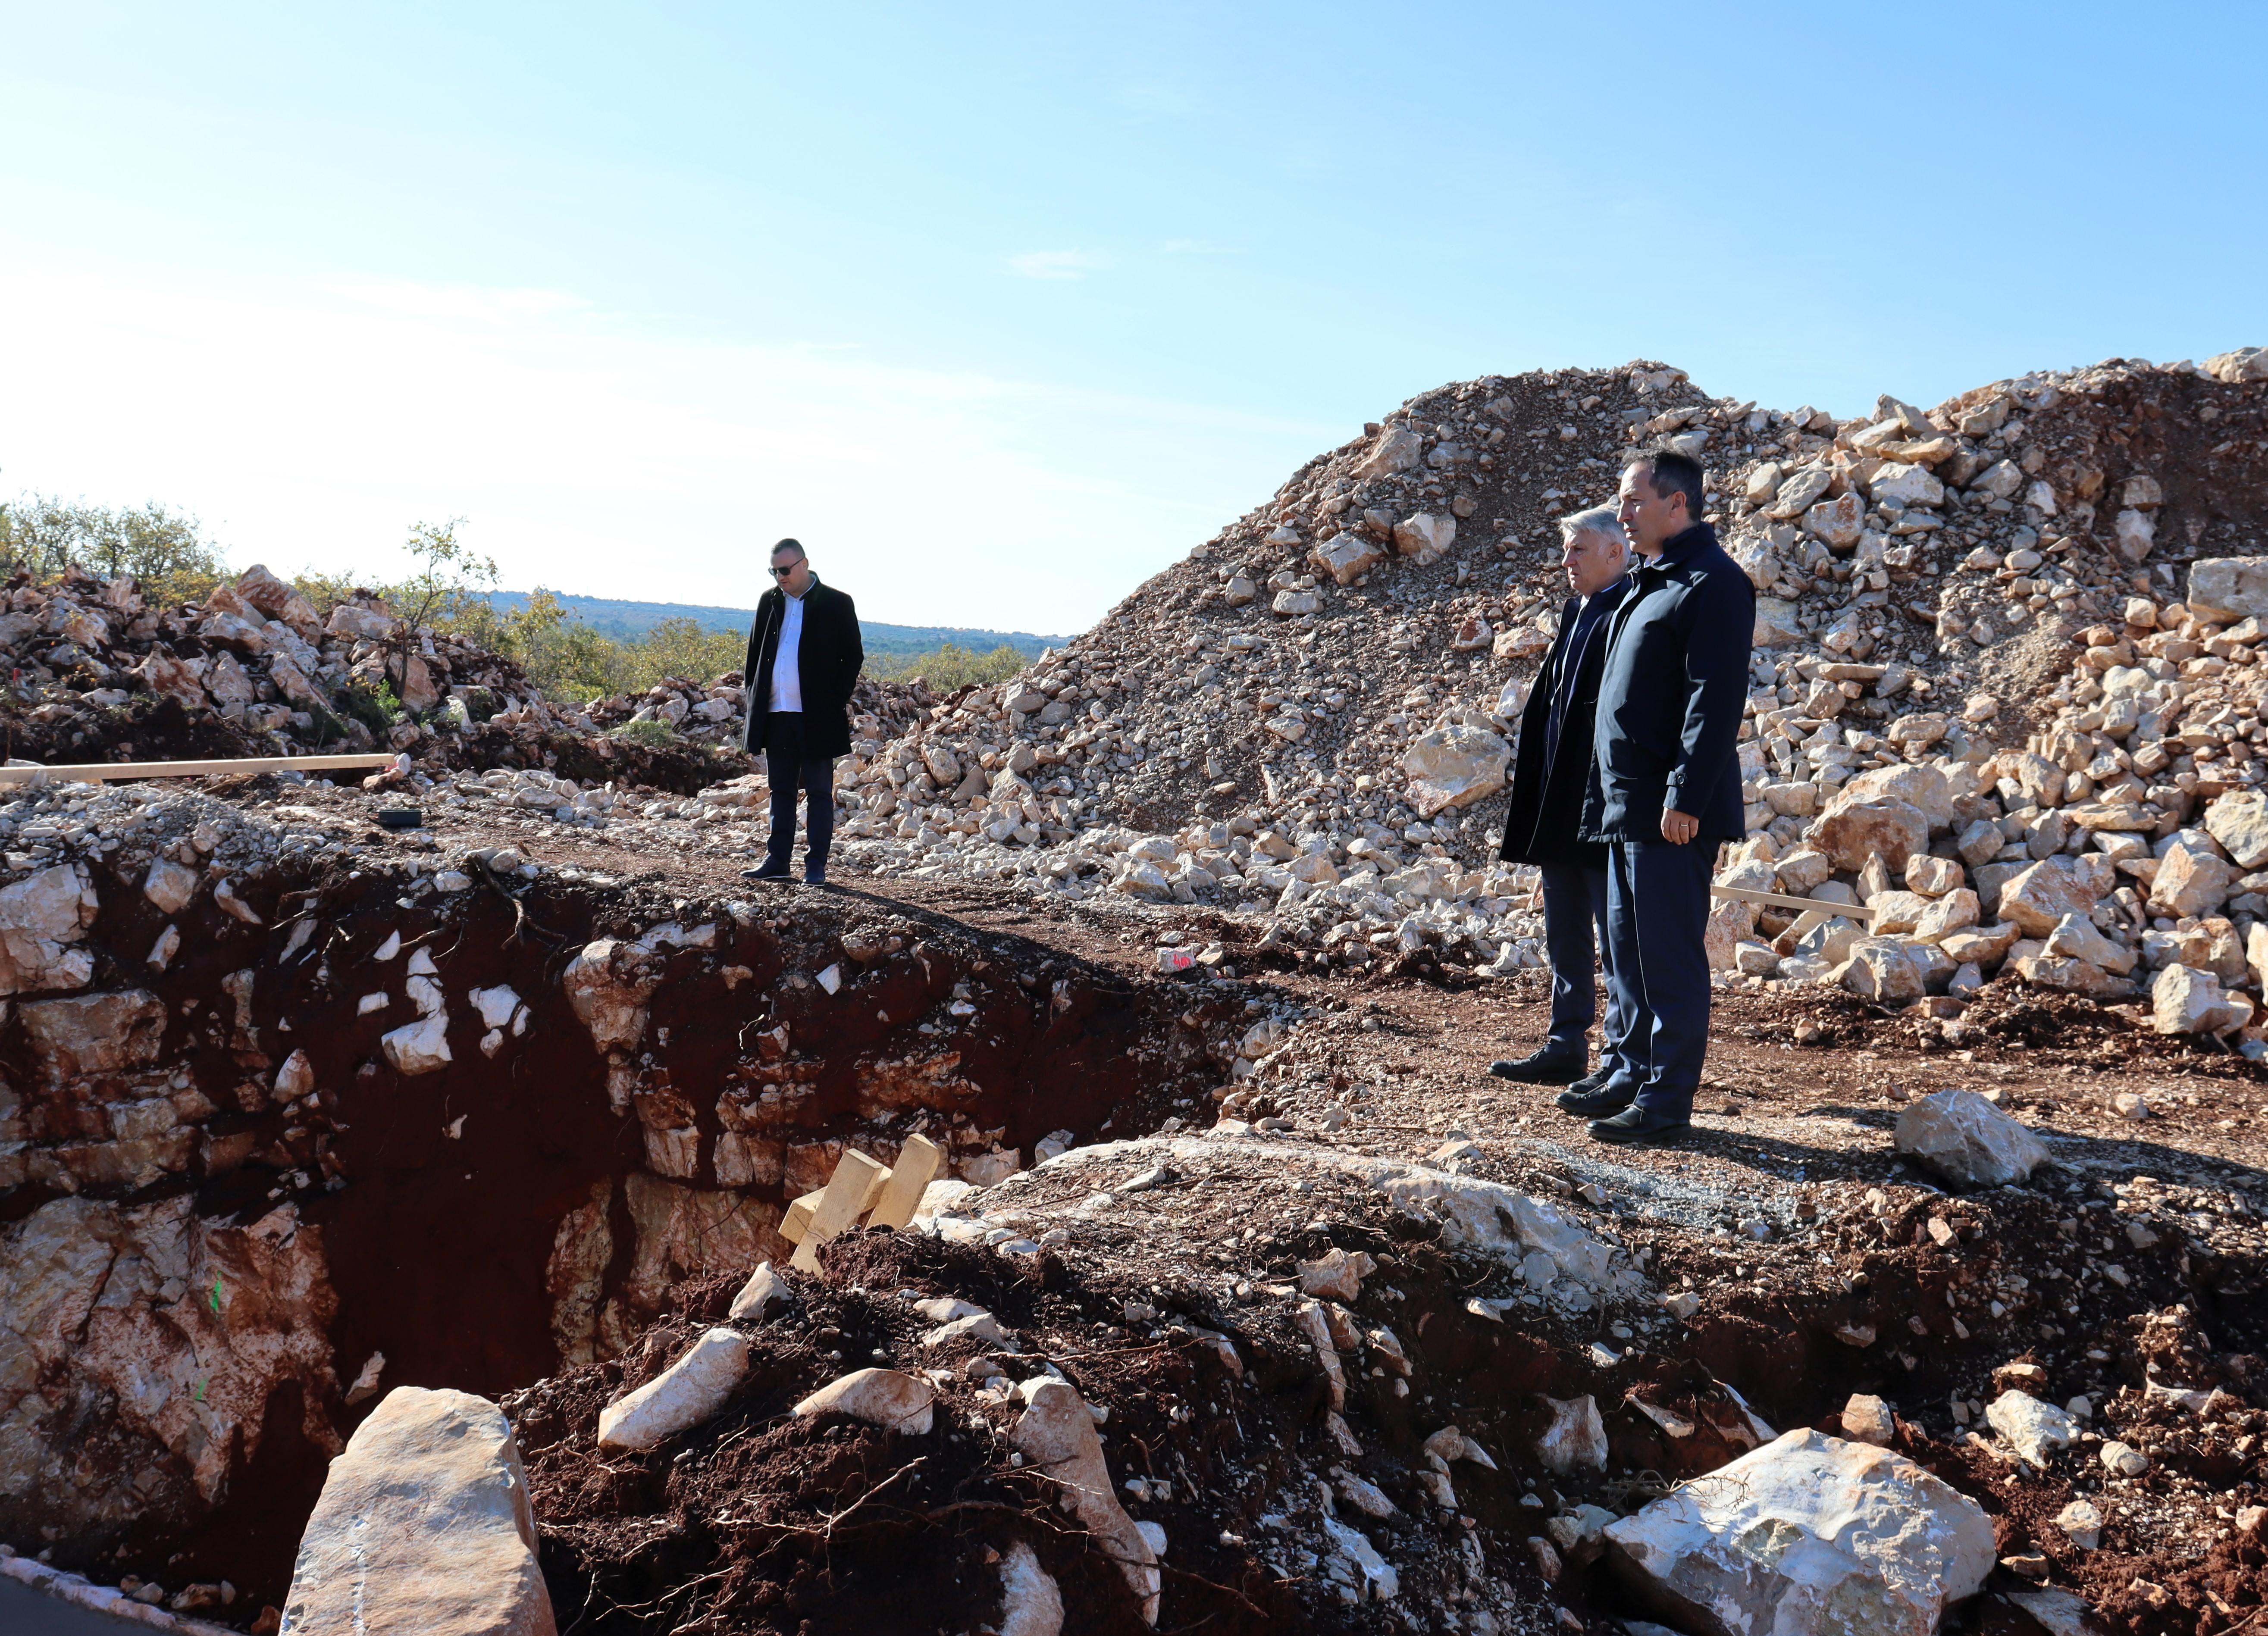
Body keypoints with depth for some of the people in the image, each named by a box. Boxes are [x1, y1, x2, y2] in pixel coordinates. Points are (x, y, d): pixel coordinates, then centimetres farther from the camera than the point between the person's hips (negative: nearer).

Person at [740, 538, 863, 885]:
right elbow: (755, 651, 17)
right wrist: (752, 694, 7)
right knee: (781, 791, 11)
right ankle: (777, 860, 17)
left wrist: (838, 700, -9)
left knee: (819, 792, 2)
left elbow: (854, 656, 0)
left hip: (817, 717, -4)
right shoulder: (769, 601, 11)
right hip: (776, 714, 5)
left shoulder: (837, 604, -2)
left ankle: (816, 865, 6)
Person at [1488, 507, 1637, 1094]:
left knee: (1617, 940, -2)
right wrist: (1530, 784, 14)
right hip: (1560, 809, 10)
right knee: (1565, 937, 16)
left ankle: (1622, 1066, 5)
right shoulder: (1576, 611, 15)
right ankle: (1566, 1047, 27)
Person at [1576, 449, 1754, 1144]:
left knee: (1669, 955, -5)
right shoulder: (1647, 581, 19)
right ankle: (1638, 1074, 26)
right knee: (1627, 949, 15)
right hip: (1627, 806, 10)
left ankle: (1667, 1102, 2)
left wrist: (1686, 798, -23)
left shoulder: (1712, 583, -11)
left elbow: (1715, 701, -19)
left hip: (1673, 813, -10)